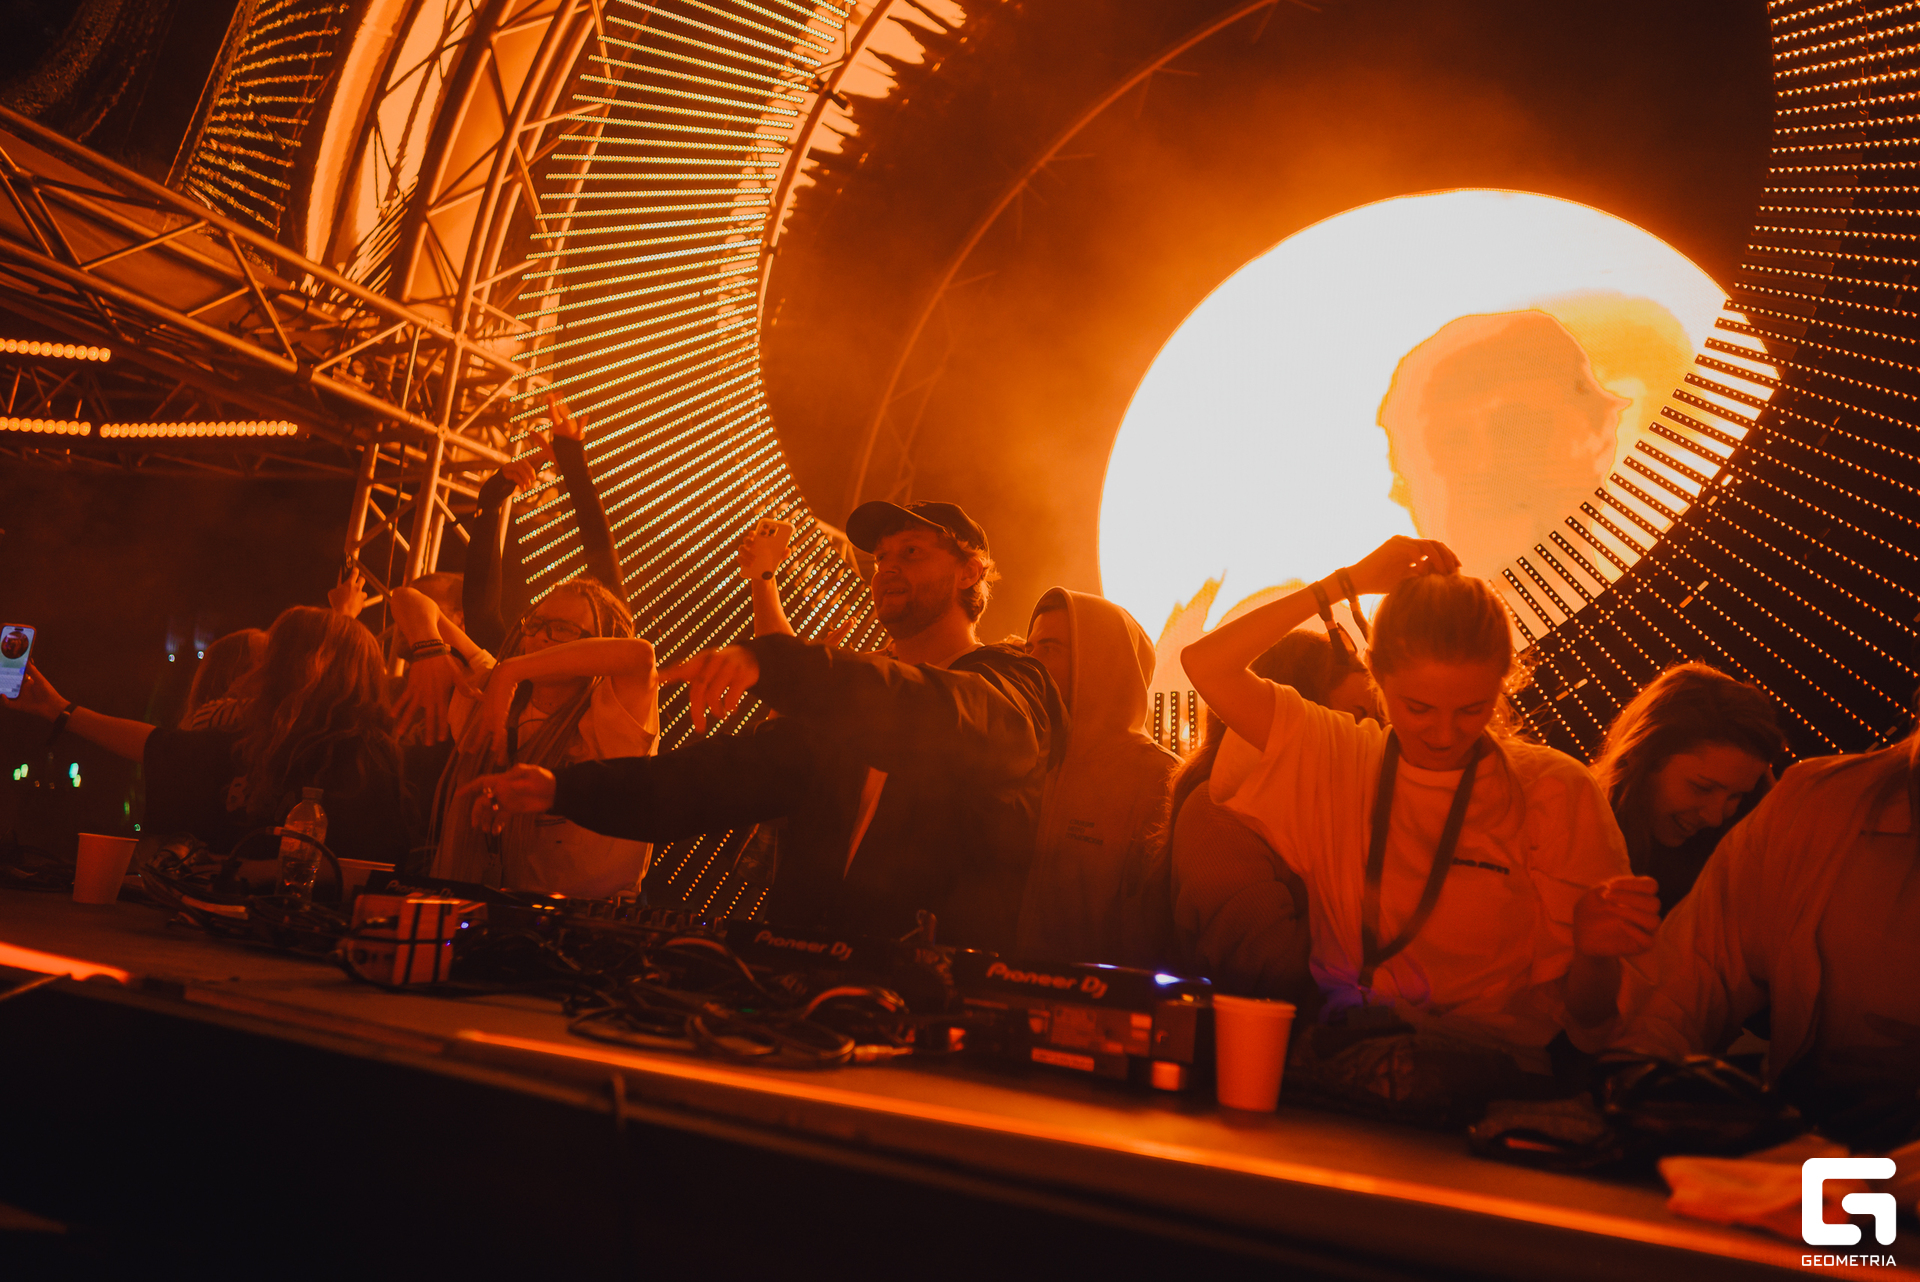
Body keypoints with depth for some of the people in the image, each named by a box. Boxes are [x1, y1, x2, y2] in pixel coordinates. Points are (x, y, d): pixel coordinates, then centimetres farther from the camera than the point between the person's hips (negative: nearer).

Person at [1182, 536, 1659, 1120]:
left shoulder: (1555, 793, 0)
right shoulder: (1335, 757, 5)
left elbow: (1583, 1017, 3)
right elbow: (1206, 663, -3)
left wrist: (1595, 952, -21)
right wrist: (1350, 581, -1)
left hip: (1489, 1072, -2)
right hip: (1342, 1054, 2)